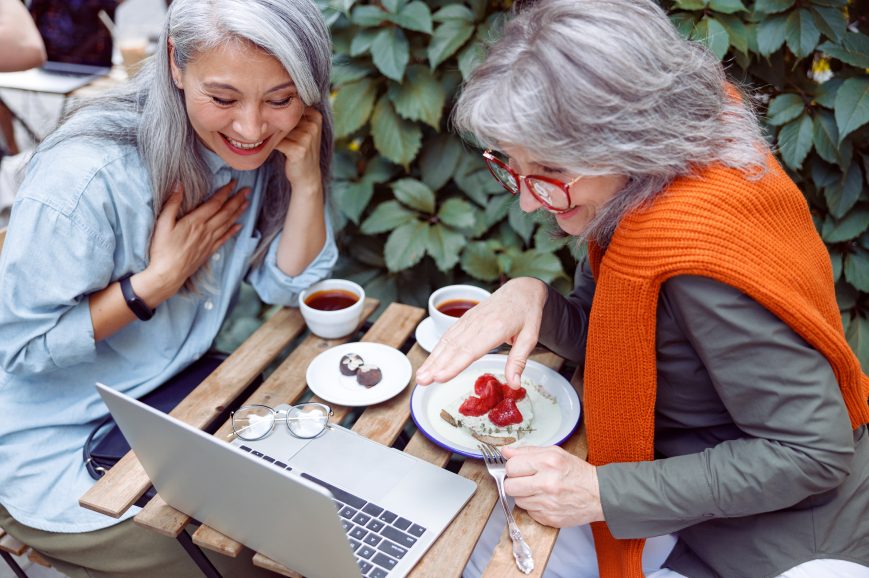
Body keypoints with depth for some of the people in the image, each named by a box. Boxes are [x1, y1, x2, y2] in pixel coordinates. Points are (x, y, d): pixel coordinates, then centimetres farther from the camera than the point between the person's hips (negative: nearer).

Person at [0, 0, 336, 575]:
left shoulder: (267, 144, -9)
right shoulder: (84, 176, -29)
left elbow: (287, 287, -4)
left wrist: (308, 183, -19)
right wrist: (160, 279, -25)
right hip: (60, 447, -5)